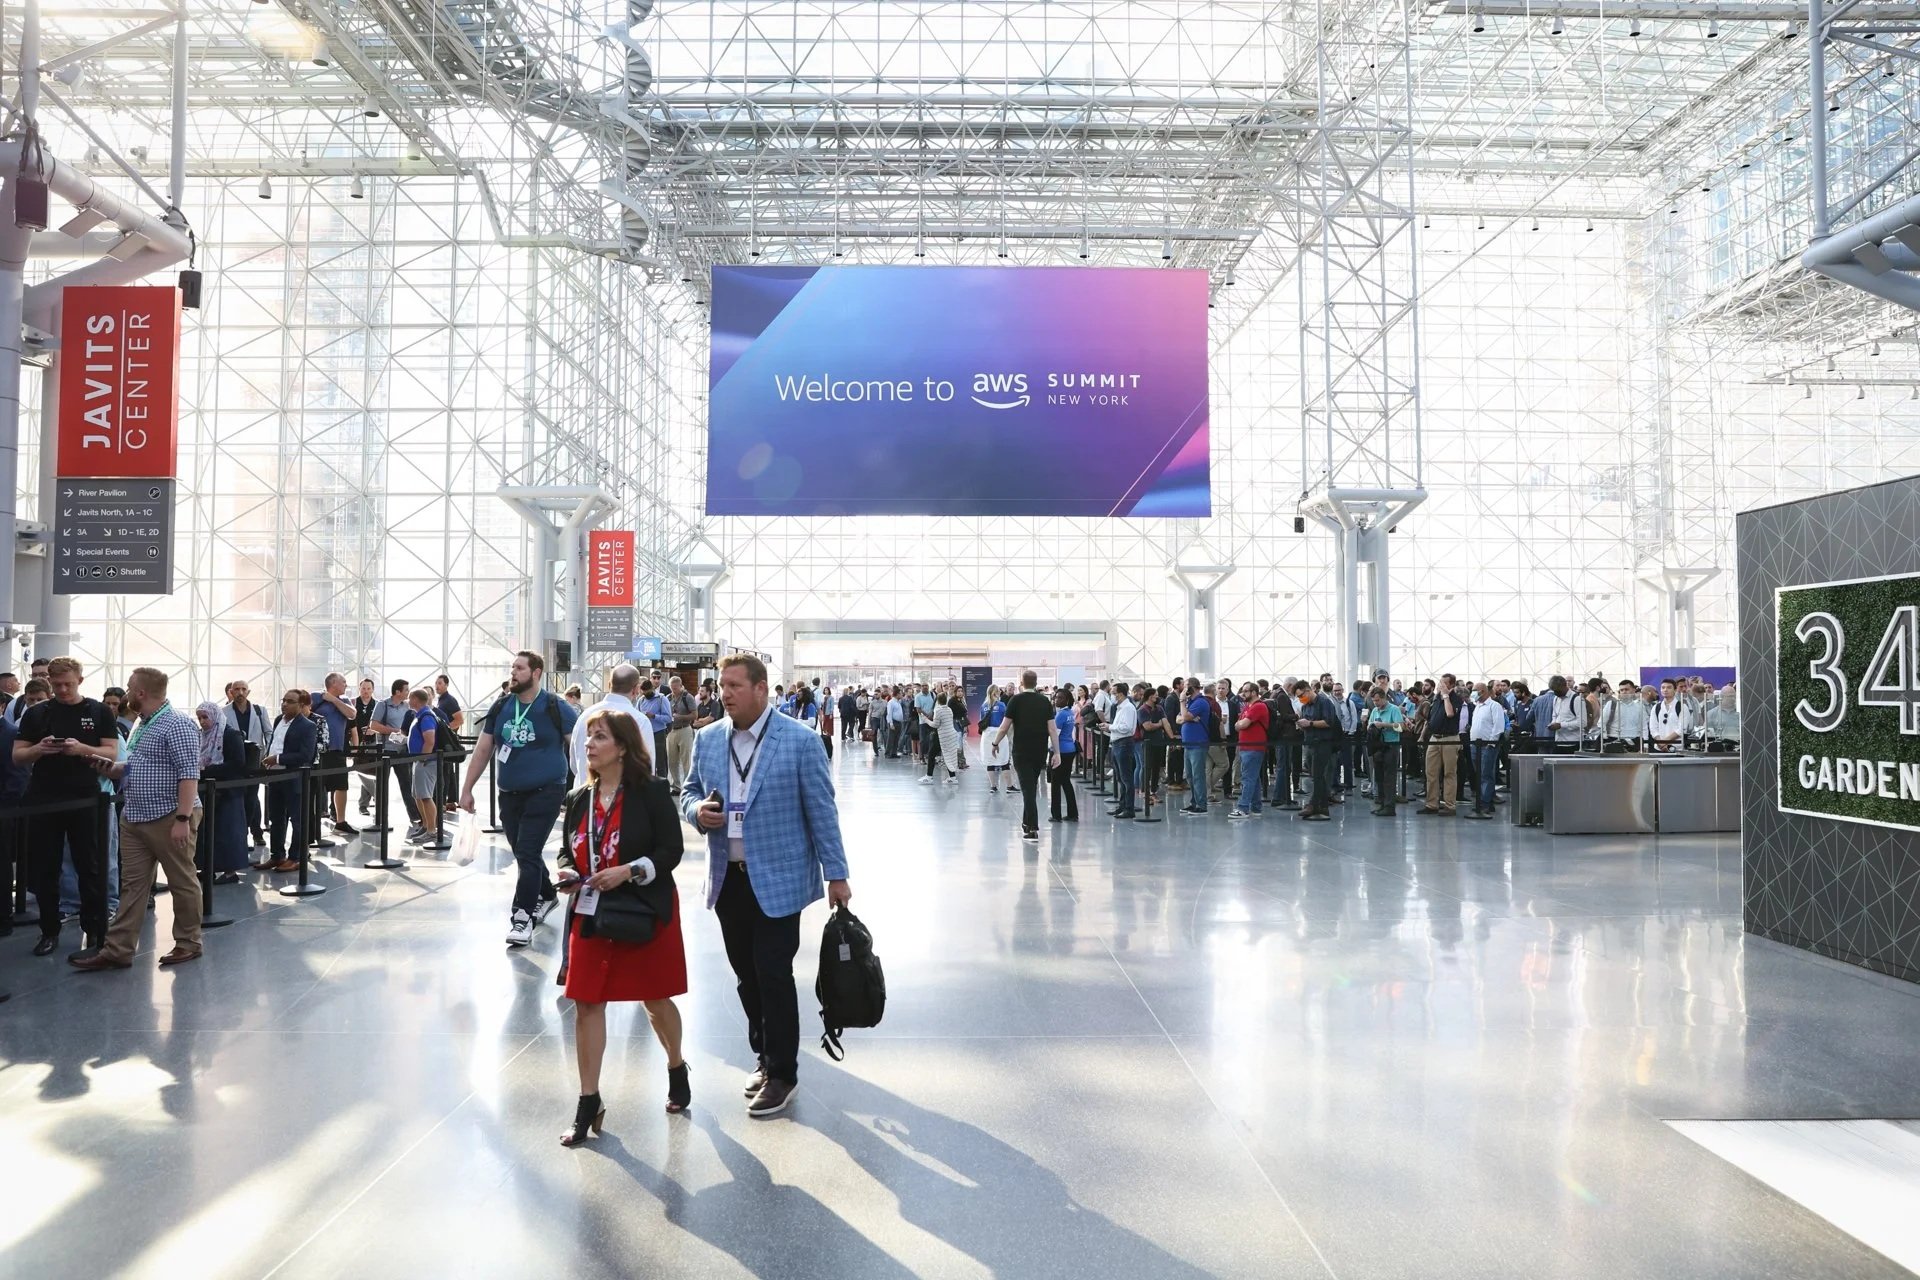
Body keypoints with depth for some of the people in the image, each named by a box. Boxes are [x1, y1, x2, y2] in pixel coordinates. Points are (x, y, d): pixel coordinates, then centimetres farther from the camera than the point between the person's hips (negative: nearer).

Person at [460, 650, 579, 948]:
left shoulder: (555, 708, -8)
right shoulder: (500, 708, 6)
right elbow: (483, 750, 11)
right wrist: (466, 789, 9)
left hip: (544, 793, -5)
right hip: (509, 795, 6)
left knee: (527, 854, -9)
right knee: (524, 854, 16)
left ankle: (522, 917, -2)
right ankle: (546, 895, 38)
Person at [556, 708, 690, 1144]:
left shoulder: (651, 792, -12)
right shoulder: (580, 800, 4)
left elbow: (670, 850, -13)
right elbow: (567, 850, 13)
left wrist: (628, 871, -24)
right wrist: (567, 872, -8)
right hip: (590, 915, 4)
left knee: (656, 998, 12)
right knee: (586, 1004, 1)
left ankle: (677, 1068, 39)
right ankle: (588, 1104, 12)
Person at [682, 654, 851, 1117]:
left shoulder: (800, 740, -8)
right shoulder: (707, 739, 5)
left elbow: (821, 811, -6)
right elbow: (689, 792, 17)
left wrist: (836, 874, -6)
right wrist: (698, 811, -8)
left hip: (778, 879, -5)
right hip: (728, 879, 5)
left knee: (774, 975, -3)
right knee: (747, 975, 12)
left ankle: (782, 1074, 12)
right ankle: (765, 1056, 30)